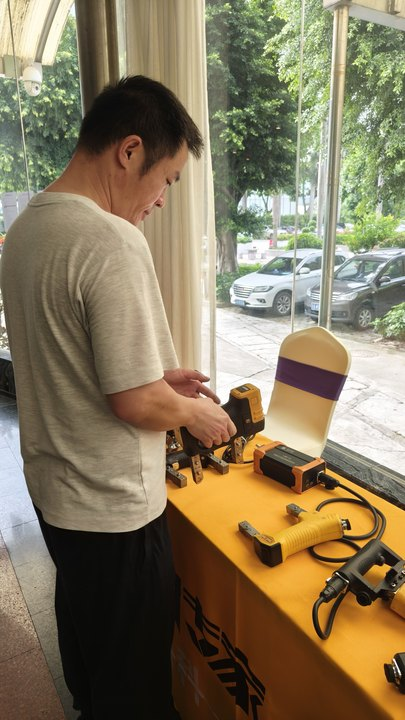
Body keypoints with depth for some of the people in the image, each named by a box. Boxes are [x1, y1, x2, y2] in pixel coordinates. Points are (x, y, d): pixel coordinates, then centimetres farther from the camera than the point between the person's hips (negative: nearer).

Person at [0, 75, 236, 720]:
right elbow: (135, 403, -26)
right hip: (111, 506, -9)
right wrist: (197, 412, -6)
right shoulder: (114, 243, -26)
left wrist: (155, 375, 8)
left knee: (82, 628, 33)